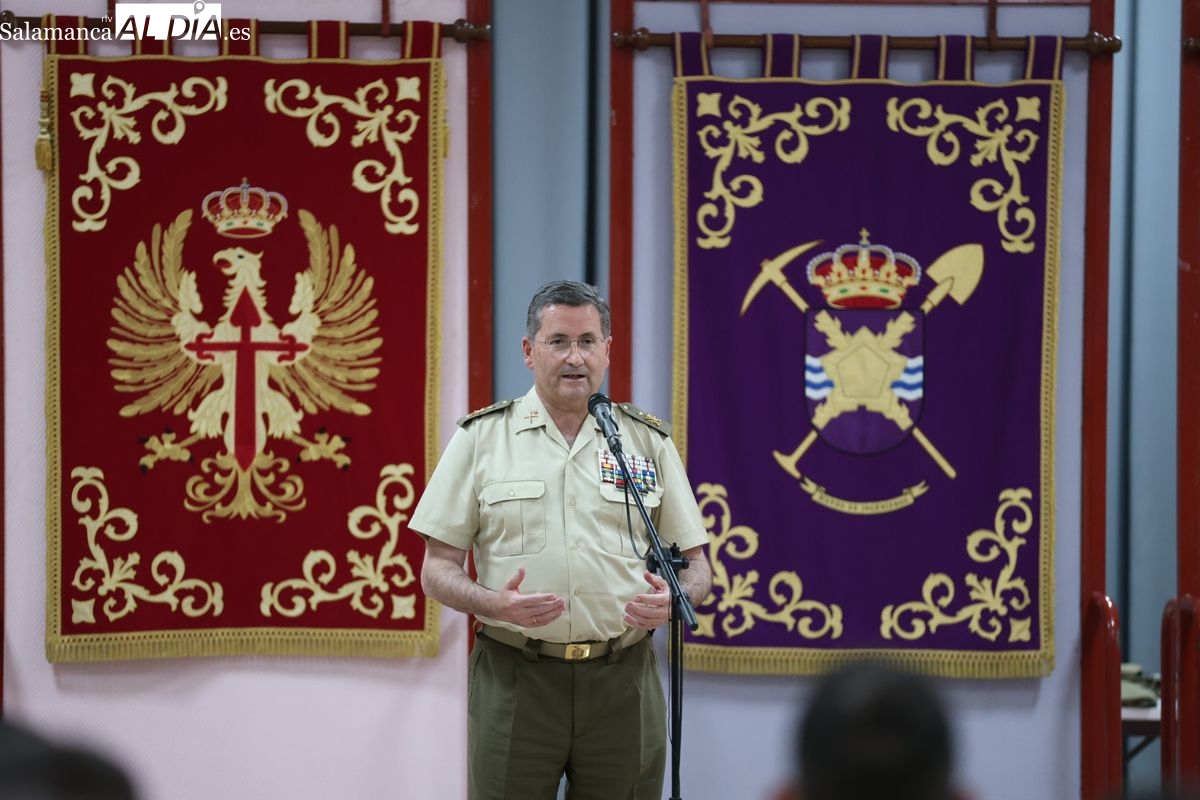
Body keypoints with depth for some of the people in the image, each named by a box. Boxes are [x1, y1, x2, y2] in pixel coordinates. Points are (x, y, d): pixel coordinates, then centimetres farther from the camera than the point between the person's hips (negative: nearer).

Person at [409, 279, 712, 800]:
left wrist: (672, 600, -13)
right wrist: (495, 603, -18)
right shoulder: (480, 438, 4)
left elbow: (695, 565, 11)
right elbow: (437, 570, 2)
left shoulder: (649, 442, 8)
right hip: (514, 679, -1)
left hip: (621, 681, 1)